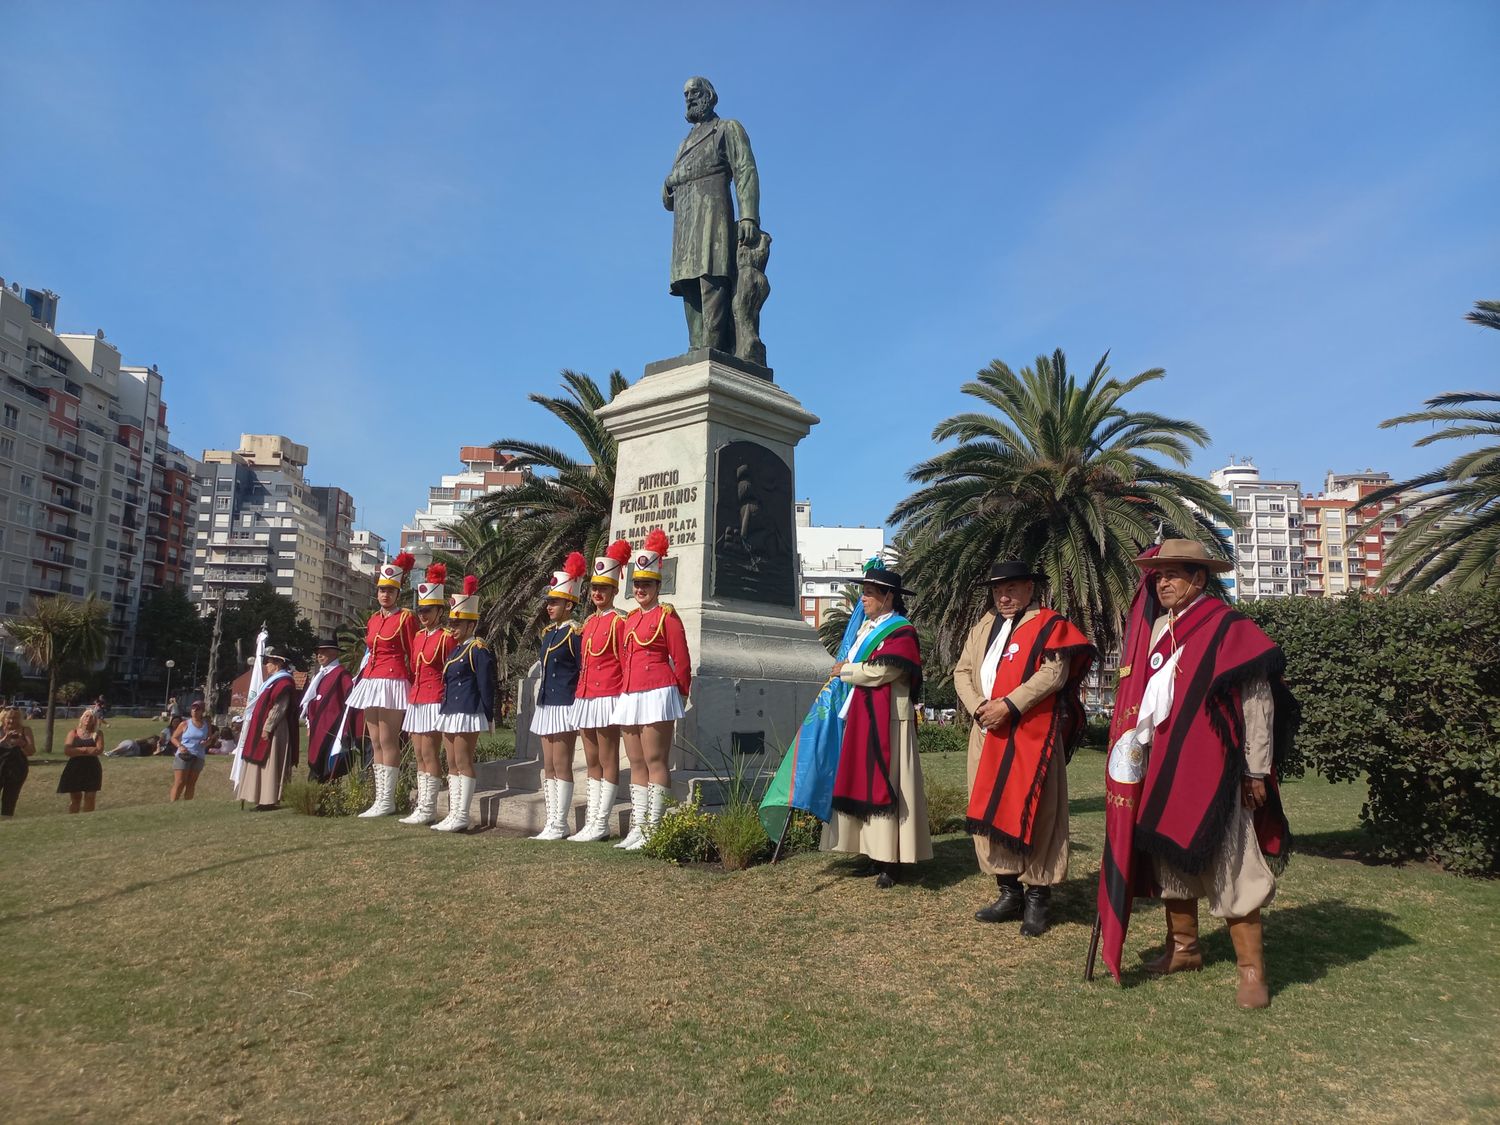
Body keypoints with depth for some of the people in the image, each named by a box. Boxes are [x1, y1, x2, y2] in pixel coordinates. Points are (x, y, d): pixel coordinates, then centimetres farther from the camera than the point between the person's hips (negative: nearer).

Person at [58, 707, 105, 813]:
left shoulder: (97, 734, 2)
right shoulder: (73, 733, 3)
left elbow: (99, 750, -13)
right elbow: (67, 750, -10)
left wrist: (78, 750, -15)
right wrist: (88, 750, -16)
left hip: (92, 769, 0)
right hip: (75, 769, 1)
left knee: (90, 798, 1)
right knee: (75, 798, 8)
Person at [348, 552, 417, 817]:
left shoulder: (405, 617, -2)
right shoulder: (373, 619, 17)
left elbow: (412, 655, -3)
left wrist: (412, 685, -5)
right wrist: (362, 675, 19)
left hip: (393, 682, -7)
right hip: (370, 682, 7)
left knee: (388, 741, -7)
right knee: (375, 742, 7)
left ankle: (387, 800, -2)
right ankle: (380, 798, 12)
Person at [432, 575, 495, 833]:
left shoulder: (479, 650, -10)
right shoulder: (455, 649, 17)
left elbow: (486, 685, -12)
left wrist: (489, 717, -13)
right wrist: (445, 708, 20)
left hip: (468, 713, -10)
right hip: (451, 712, 10)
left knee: (463, 763, -6)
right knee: (453, 765, 11)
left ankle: (461, 817, -2)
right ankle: (454, 814, 16)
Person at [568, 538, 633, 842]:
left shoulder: (619, 621, -7)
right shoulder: (589, 622, 16)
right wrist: (579, 693, 17)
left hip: (607, 698, -8)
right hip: (585, 698, 8)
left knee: (607, 762, -2)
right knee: (592, 763, 10)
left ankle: (601, 825, 1)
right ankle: (591, 822, 15)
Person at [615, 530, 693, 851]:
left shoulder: (667, 616, -4)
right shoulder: (630, 619, 17)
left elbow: (682, 660, -3)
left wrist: (681, 696, 1)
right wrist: (623, 691, 18)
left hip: (656, 694, -8)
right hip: (629, 697, 8)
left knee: (655, 761, -5)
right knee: (636, 763, 9)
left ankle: (653, 832, -2)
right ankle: (637, 828, 14)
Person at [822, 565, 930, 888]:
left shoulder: (902, 632, -11)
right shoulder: (867, 627, 16)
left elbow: (878, 671, -19)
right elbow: (856, 661, 26)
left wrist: (844, 670, -5)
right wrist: (847, 669, 5)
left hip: (887, 720, -9)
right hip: (861, 718, 9)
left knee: (885, 785, -6)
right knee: (865, 783, 9)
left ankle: (891, 861, 0)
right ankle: (876, 852, 16)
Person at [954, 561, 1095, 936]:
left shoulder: (1049, 625, -1)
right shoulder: (983, 628, 19)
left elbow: (1053, 673, -14)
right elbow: (962, 671, 13)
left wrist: (1010, 704, -18)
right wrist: (979, 706, -5)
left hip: (1031, 734, -6)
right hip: (988, 735, 6)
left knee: (1031, 813, -4)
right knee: (991, 810, 7)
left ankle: (1037, 897, 6)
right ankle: (1009, 891, 18)